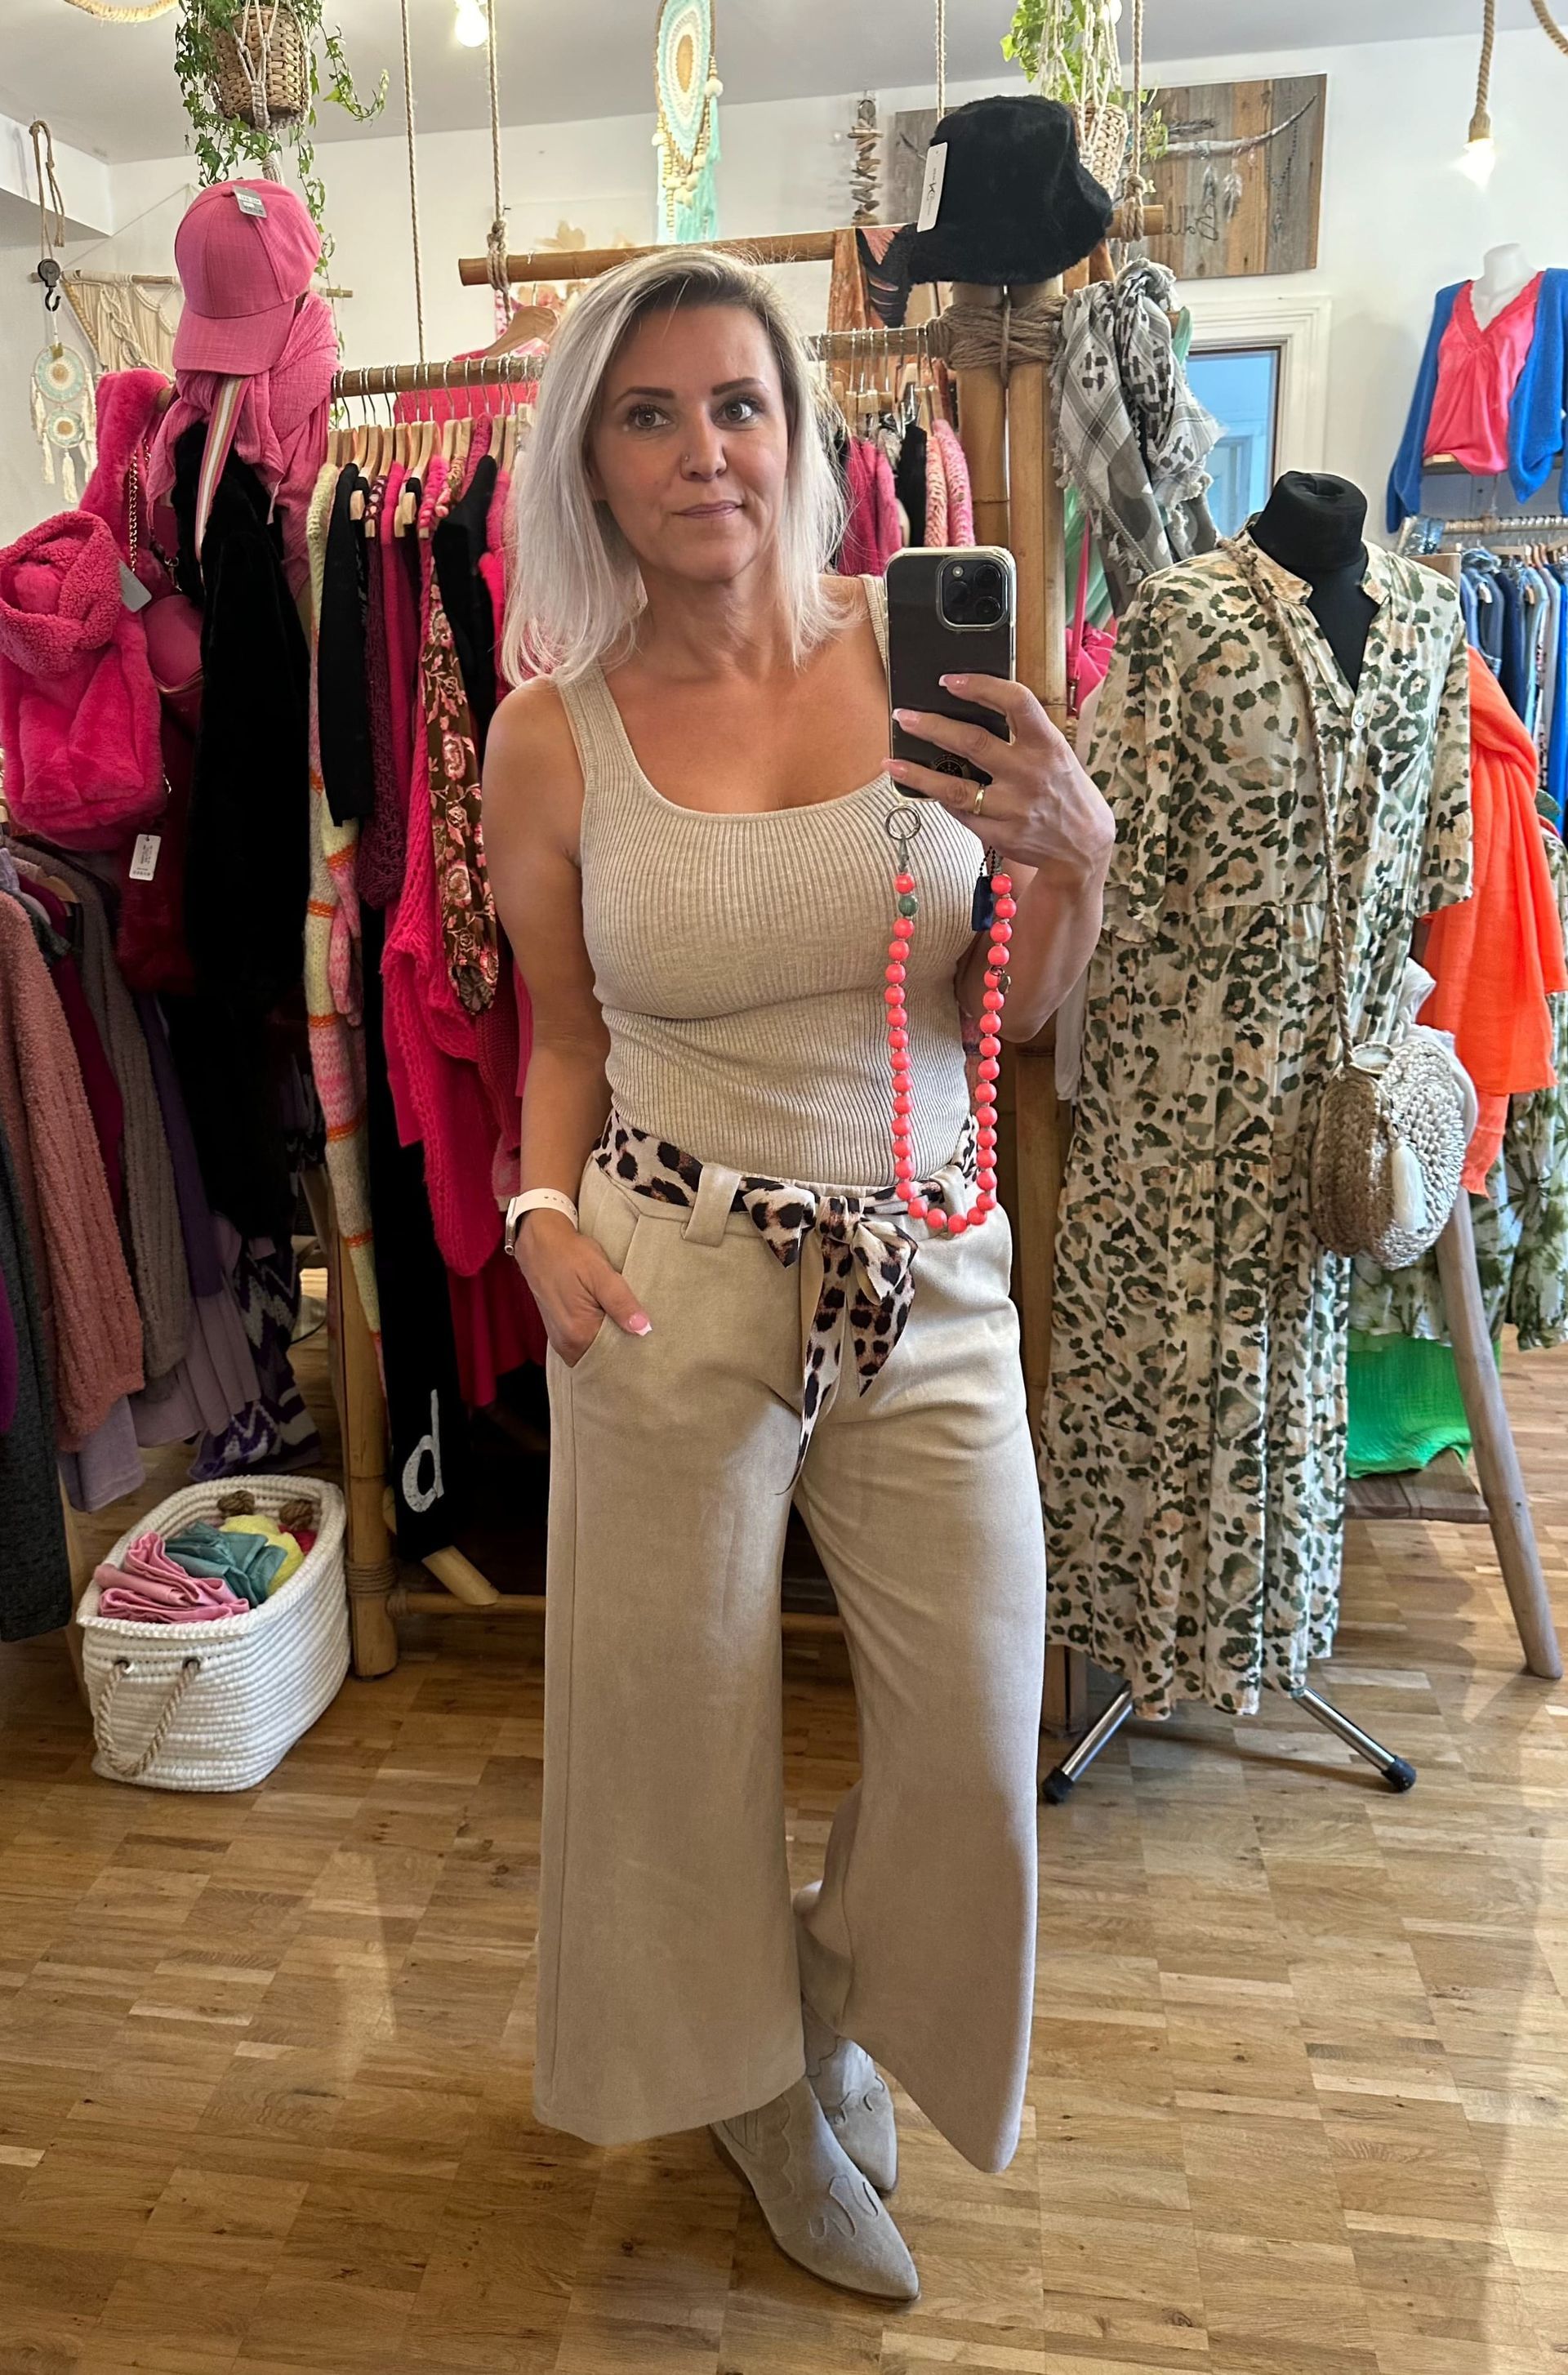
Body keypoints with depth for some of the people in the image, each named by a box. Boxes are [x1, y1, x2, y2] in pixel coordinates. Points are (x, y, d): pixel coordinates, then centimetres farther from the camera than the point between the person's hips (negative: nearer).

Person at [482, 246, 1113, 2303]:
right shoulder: (550, 736, -4)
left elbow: (1017, 1008, 2)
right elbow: (565, 1033, 8)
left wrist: (1073, 852, -17)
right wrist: (544, 1210, -10)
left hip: (932, 1271, 2)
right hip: (673, 1277, -1)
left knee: (978, 1731, 11)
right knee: (688, 1716, 14)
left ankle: (837, 2021, 46)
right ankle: (752, 2079, 47)